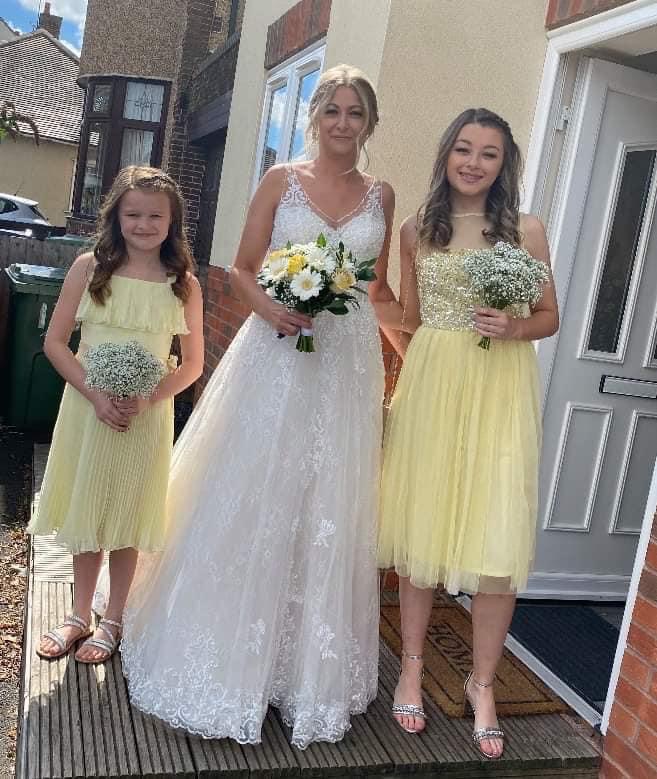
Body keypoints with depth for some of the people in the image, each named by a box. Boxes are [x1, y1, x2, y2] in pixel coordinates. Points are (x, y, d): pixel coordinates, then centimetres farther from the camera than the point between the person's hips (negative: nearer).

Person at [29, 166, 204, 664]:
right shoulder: (89, 268, -4)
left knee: (126, 519, 10)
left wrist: (149, 399, -16)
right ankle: (80, 616, 32)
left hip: (147, 416, -1)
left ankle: (113, 622, 29)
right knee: (85, 511, 13)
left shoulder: (184, 284, -4)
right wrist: (95, 394, -14)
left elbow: (193, 364, 0)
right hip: (87, 407, 1)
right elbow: (55, 342, -3)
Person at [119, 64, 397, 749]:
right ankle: (227, 658, 21)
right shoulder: (280, 180, 3)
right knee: (251, 498, 2)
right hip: (276, 353, -2)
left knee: (326, 510, 6)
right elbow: (242, 268, 3)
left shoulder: (380, 194, 10)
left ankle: (306, 664, 24)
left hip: (347, 364, 2)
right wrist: (267, 305, -16)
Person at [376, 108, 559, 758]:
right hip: (431, 384, 2)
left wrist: (516, 327, -11)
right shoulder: (417, 230, 9)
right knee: (419, 527, 7)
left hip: (500, 391, -1)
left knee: (498, 542, -3)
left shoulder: (525, 231, 4)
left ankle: (482, 682, 18)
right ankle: (412, 667, 25)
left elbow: (550, 317, 7)